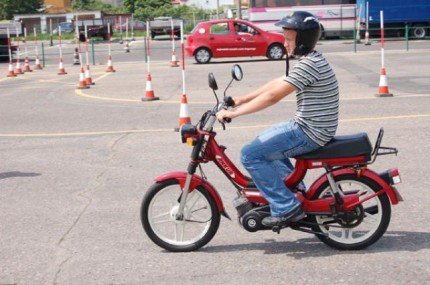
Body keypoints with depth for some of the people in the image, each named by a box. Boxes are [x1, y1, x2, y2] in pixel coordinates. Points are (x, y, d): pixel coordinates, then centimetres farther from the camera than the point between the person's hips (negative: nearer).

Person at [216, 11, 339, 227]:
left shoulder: (309, 64, -22)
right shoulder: (308, 60, 12)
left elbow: (273, 96, -25)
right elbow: (276, 83, 17)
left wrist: (233, 113, -22)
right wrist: (242, 99, 15)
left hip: (309, 133, -11)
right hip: (307, 126, 11)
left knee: (250, 155, -14)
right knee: (263, 143, 29)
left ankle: (286, 208, -10)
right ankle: (297, 193, 27)